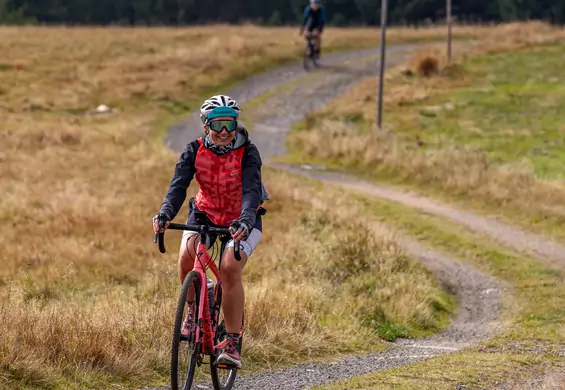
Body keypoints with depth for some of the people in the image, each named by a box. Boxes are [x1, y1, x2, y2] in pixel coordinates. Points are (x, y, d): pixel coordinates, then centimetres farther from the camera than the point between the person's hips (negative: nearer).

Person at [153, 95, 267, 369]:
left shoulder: (247, 153, -22)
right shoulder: (194, 151, -16)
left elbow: (252, 190, -34)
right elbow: (178, 186, -26)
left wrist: (245, 221, -54)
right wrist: (165, 215, -45)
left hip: (241, 220, -2)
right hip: (205, 213, 3)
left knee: (230, 268, -27)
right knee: (186, 256, -27)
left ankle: (233, 344, -20)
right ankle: (194, 309, 3)